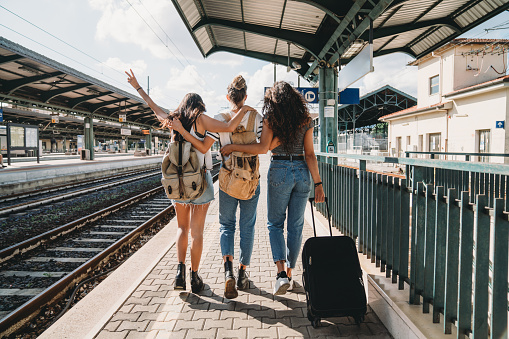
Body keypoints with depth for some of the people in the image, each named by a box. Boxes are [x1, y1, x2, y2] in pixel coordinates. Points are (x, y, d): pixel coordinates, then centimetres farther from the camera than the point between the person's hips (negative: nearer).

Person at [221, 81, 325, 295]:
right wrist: (318, 183, 1)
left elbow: (263, 148, -14)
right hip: (303, 173, 3)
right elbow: (309, 154, 0)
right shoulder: (305, 119, 6)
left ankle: (281, 272, -6)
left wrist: (233, 147, -5)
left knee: (275, 223, 9)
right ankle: (289, 273, 22)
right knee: (295, 225, 12)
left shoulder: (272, 118, -2)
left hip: (279, 171, -3)